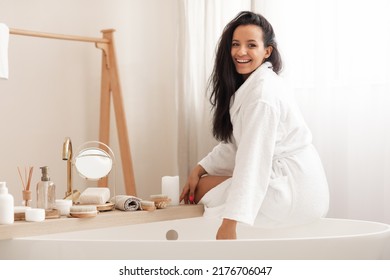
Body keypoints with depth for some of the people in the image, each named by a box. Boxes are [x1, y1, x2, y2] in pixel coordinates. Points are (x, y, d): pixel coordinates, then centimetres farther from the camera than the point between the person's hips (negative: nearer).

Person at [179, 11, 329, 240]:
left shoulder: (263, 91, -18)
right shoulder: (250, 84, 13)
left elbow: (253, 159, -25)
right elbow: (235, 144, 16)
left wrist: (229, 223, -29)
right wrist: (199, 169, 5)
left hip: (294, 191, -10)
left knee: (202, 189, -5)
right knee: (201, 181, 13)